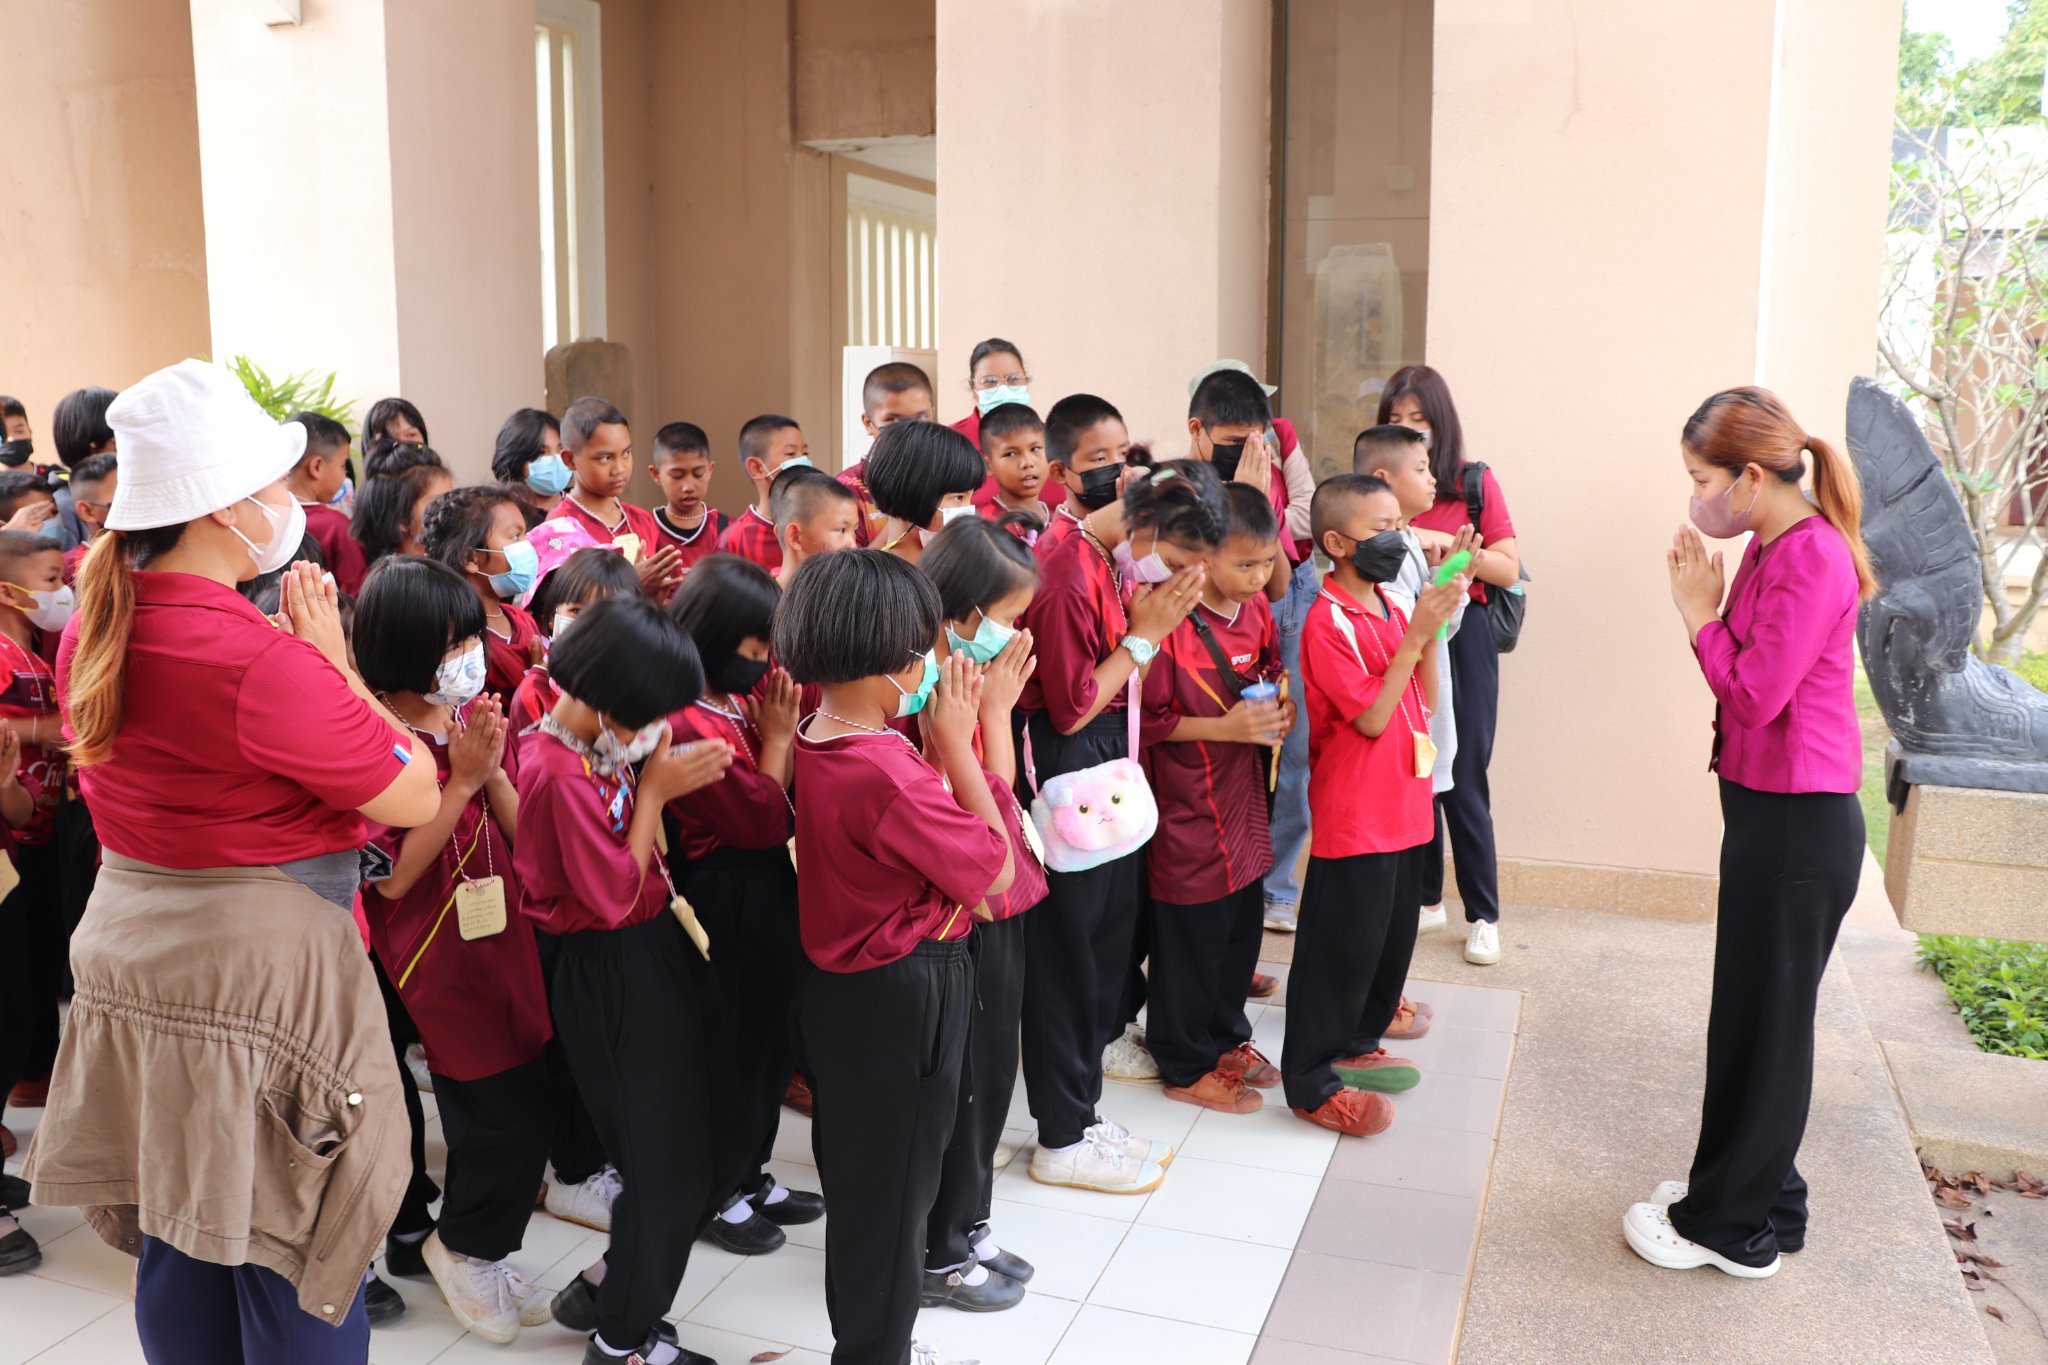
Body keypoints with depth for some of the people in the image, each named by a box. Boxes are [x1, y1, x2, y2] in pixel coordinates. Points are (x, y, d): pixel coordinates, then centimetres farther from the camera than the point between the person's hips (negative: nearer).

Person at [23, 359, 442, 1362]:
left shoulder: (90, 633, 4)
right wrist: (335, 666, -9)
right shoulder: (260, 662, -23)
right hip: (263, 960, -8)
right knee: (295, 1262, 7)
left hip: (127, 951, 9)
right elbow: (415, 797, -16)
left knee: (177, 1256, 21)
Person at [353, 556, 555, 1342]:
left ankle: (480, 1255, 35)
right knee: (507, 1117, -2)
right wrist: (460, 780, -24)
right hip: (438, 959, -6)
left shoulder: (476, 715, 3)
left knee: (526, 1107, 13)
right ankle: (463, 1247, 26)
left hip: (505, 941, 6)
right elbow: (392, 875, -19)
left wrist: (493, 771, -14)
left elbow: (525, 836, 3)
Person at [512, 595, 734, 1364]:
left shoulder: (604, 744, 3)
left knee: (676, 1148, 19)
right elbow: (613, 895, -21)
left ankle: (603, 1290, 37)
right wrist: (655, 789, -18)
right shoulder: (559, 774, -25)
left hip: (651, 952, 9)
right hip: (614, 973, -9)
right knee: (669, 1161, 4)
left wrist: (660, 778, -3)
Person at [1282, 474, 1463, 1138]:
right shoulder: (1328, 621, -17)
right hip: (1354, 816, -9)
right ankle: (1313, 1080, 12)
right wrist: (1416, 634, -22)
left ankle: (1355, 1046, 36)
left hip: (1402, 807, 9)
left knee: (1393, 934, 19)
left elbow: (1424, 700, 8)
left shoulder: (1392, 607, 9)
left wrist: (1432, 629, -4)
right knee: (1343, 944, 0)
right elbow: (1371, 717, -20)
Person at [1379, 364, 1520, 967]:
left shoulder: (1475, 484, -2)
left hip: (1462, 639, -2)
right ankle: (1423, 896, 25)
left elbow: (1508, 569, -5)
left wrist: (1443, 543, -17)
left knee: (1463, 780, -1)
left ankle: (1483, 915, 11)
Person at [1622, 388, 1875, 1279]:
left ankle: (1732, 1228, 18)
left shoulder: (1813, 555, -19)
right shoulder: (1772, 546, 9)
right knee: (1750, 1014, 19)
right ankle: (1752, 1193, 35)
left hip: (1800, 824, -9)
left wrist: (1700, 612, -11)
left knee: (1765, 1023, 3)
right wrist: (1706, 608, -4)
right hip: (1768, 811, 9)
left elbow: (1754, 695, -22)